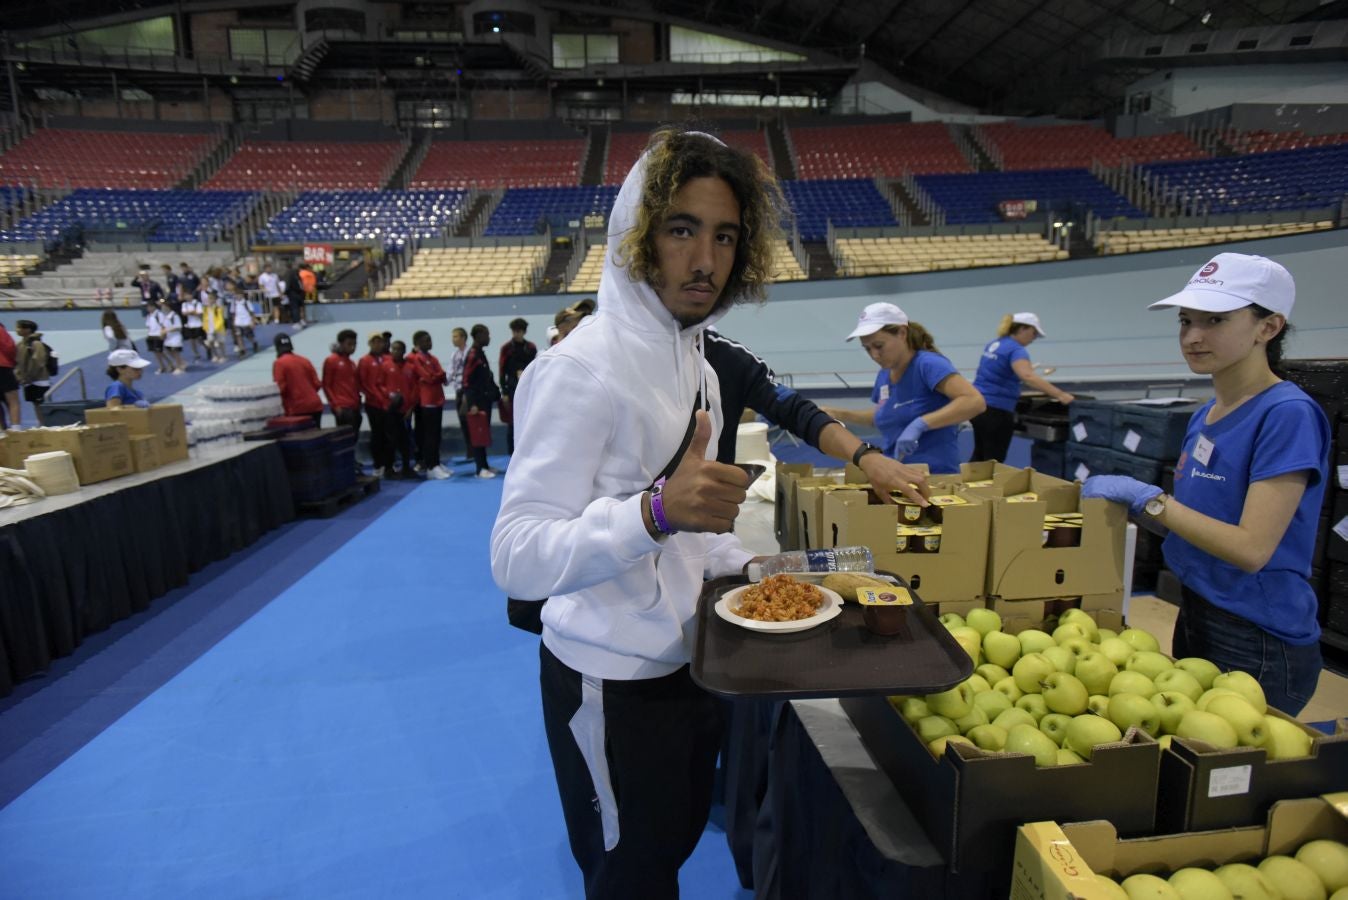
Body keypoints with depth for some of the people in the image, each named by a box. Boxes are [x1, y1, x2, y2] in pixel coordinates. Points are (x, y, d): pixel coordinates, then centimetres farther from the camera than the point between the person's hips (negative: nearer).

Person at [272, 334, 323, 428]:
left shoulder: (279, 363, -4)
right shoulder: (304, 360, 11)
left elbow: (280, 388, -9)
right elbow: (317, 384, 9)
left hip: (297, 409, -5)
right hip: (315, 406, 5)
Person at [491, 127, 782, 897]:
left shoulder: (693, 361, 6)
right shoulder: (582, 369, -23)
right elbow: (518, 558, -28)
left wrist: (744, 565, 4)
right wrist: (656, 511, -42)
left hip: (687, 662, 8)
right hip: (612, 684, -8)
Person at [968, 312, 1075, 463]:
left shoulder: (994, 345, 12)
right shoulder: (1016, 350, -15)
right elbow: (1028, 377, -33)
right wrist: (1060, 395, -37)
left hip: (978, 406, 9)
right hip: (996, 410, -9)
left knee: (980, 455, 20)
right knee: (994, 461, 1)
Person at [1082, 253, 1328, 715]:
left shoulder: (1288, 414, -19)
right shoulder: (1205, 416, 5)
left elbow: (1251, 547, -24)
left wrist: (1146, 497, -22)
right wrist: (1118, 497, -2)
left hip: (1259, 645, -8)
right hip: (1196, 620, 8)